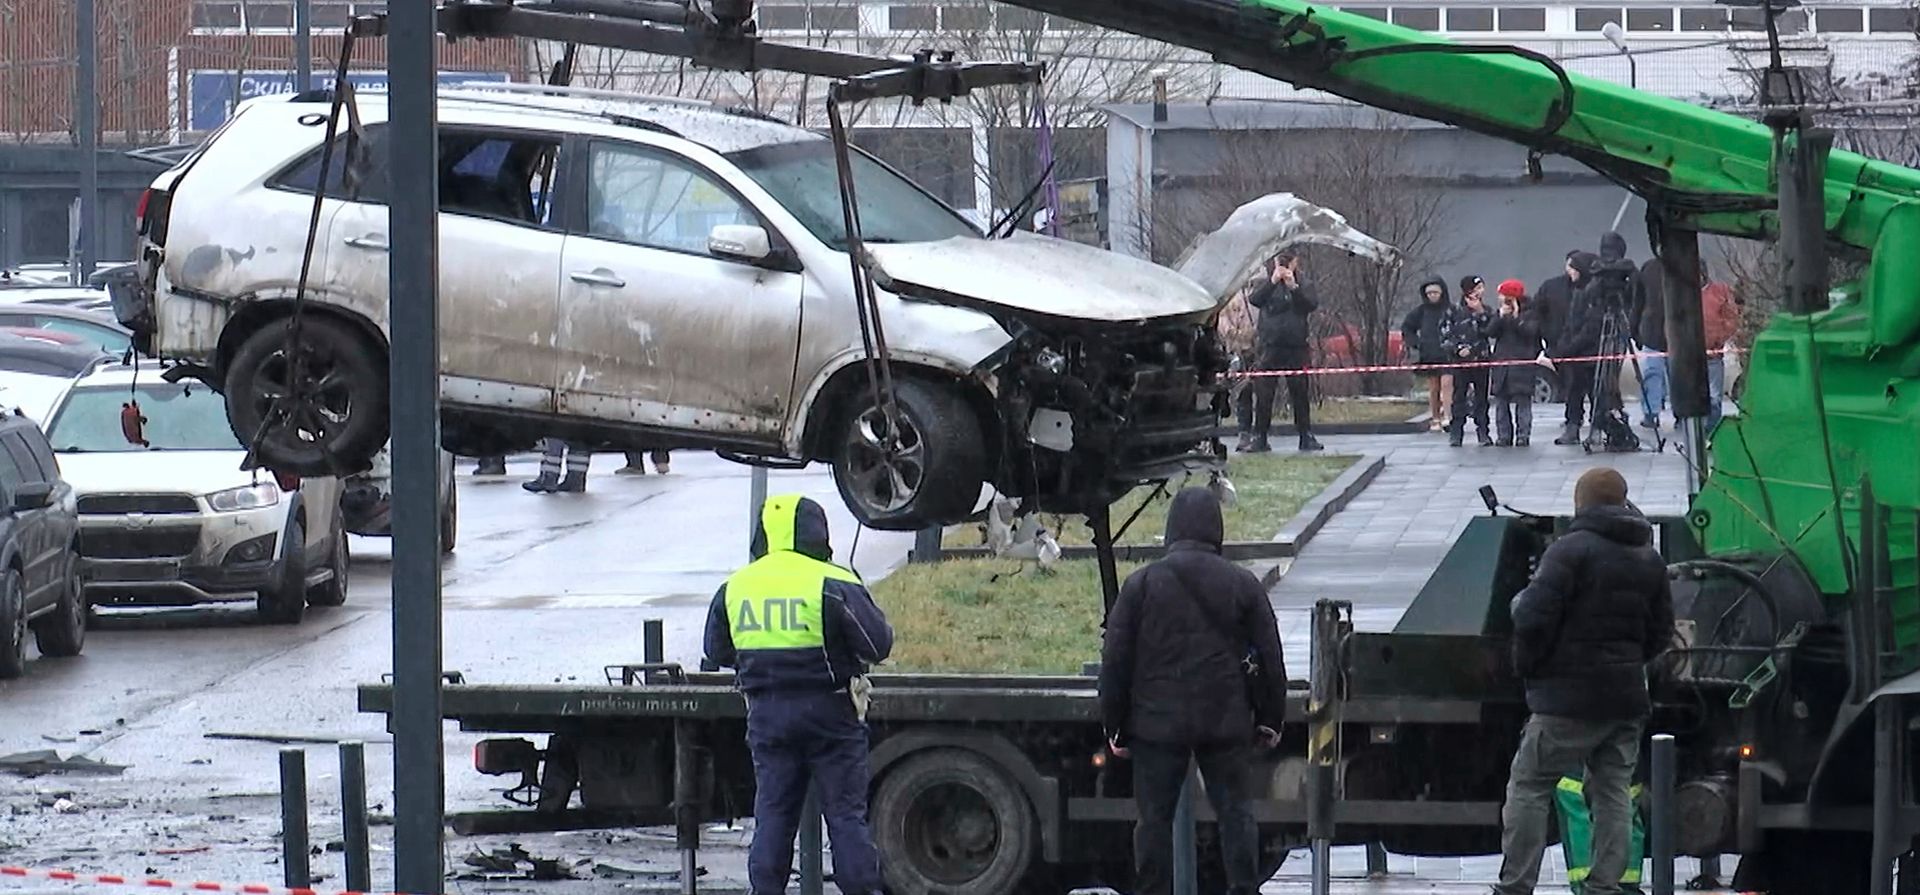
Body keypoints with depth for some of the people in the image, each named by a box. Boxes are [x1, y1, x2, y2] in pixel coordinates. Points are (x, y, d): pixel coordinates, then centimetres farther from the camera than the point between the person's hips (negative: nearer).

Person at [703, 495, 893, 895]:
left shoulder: (734, 588, 4)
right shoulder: (833, 585, -12)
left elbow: (717, 652, 13)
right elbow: (878, 643, -11)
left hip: (767, 712, 4)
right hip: (828, 709, -4)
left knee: (773, 813, 9)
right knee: (846, 811, 2)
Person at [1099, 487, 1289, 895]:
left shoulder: (1141, 584, -4)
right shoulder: (1242, 585, 0)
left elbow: (1115, 662, -2)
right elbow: (1270, 659, 4)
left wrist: (1115, 725, 6)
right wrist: (1269, 719, 14)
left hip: (1158, 723, -1)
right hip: (1226, 722, 1)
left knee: (1155, 816, 5)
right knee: (1235, 811, 9)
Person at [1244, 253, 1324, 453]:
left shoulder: (1300, 287, 9)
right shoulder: (1268, 288, 7)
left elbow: (1311, 305, -8)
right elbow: (1254, 300, -12)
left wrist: (1294, 286, -21)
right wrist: (1272, 281, -24)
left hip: (1296, 348, 1)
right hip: (1270, 348, -1)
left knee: (1300, 393, 4)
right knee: (1263, 395, -2)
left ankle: (1307, 437, 11)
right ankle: (1259, 438, 1)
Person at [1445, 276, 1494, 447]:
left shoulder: (1486, 311, 8)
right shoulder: (1456, 312, 2)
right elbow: (1448, 335, 1)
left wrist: (1481, 313, -12)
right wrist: (1458, 348, -13)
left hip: (1481, 360, 2)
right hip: (1461, 360, -2)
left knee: (1481, 397, 4)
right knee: (1459, 397, 0)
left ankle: (1483, 432, 8)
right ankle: (1456, 432, 5)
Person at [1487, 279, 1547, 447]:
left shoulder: (1530, 313, 1)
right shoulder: (1502, 313, 15)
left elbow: (1530, 331, -14)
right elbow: (1490, 332, 3)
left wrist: (1516, 317, -17)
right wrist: (1501, 316, -9)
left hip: (1523, 362, -5)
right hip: (1502, 362, 5)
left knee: (1522, 401, -6)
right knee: (1501, 401, 2)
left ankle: (1523, 435, -3)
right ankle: (1504, 435, 6)